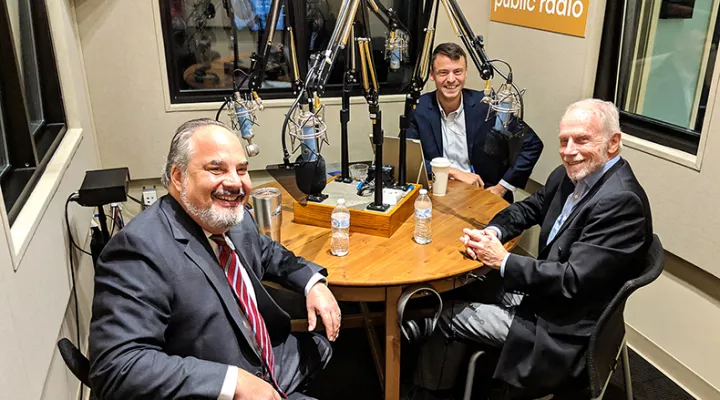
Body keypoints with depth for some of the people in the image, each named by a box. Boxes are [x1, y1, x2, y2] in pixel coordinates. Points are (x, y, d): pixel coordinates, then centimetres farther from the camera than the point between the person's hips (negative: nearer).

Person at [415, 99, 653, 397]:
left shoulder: (620, 201, -26)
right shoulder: (571, 174, 0)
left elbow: (573, 281, -29)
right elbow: (528, 208, 13)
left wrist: (503, 261, -20)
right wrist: (493, 232, -8)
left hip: (564, 329, -8)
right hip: (544, 294, 8)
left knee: (449, 316, -2)